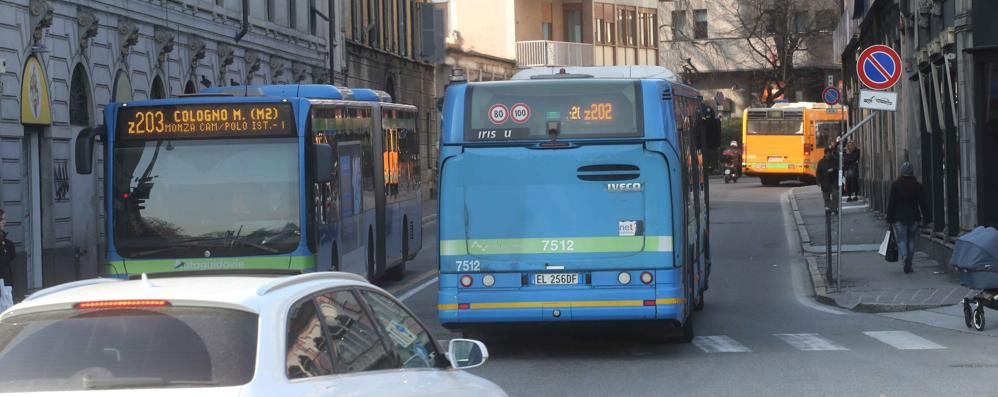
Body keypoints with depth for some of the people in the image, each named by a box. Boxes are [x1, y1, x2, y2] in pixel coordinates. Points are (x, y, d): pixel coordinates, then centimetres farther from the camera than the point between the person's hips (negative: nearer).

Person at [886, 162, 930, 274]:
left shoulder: (895, 185, -5)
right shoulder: (917, 186, -1)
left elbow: (891, 203, -3)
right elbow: (922, 203, -1)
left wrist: (889, 218, 2)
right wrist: (926, 218, 3)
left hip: (899, 217, -2)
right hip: (913, 217, 2)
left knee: (901, 239, 2)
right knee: (911, 239, 10)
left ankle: (904, 256, -27)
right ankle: (908, 265, 11)